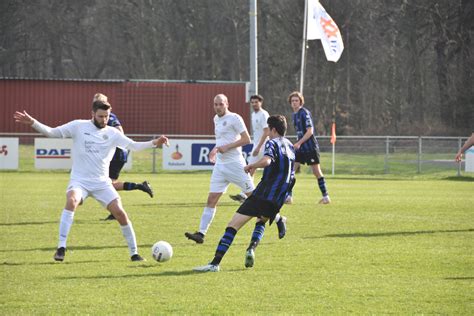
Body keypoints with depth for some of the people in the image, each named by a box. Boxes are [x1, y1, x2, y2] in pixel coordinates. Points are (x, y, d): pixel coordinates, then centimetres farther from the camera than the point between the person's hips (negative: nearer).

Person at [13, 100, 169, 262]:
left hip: (102, 182, 3)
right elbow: (51, 132, -4)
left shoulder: (112, 133, 3)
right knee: (72, 201, -33)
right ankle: (61, 247, -29)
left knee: (120, 213, -9)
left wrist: (154, 143, -18)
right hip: (79, 180, -2)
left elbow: (133, 146, -2)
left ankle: (134, 253, 10)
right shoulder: (78, 126, -2)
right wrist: (32, 122, -18)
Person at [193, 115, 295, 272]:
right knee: (261, 222, 33)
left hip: (263, 194, -7)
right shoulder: (290, 147, 20)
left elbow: (267, 160, -25)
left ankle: (215, 263, -18)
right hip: (277, 201, 7)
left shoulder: (272, 143, -3)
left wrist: (252, 165, -9)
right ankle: (251, 249, 4)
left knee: (233, 225, -7)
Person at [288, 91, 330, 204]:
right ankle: (288, 196, 3)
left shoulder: (305, 113, -13)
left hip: (310, 147, -8)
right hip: (300, 148, 8)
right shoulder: (294, 114, 12)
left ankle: (325, 196, 6)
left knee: (316, 171, -3)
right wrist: (297, 144, 16)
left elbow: (310, 131, -19)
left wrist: (299, 143, -22)